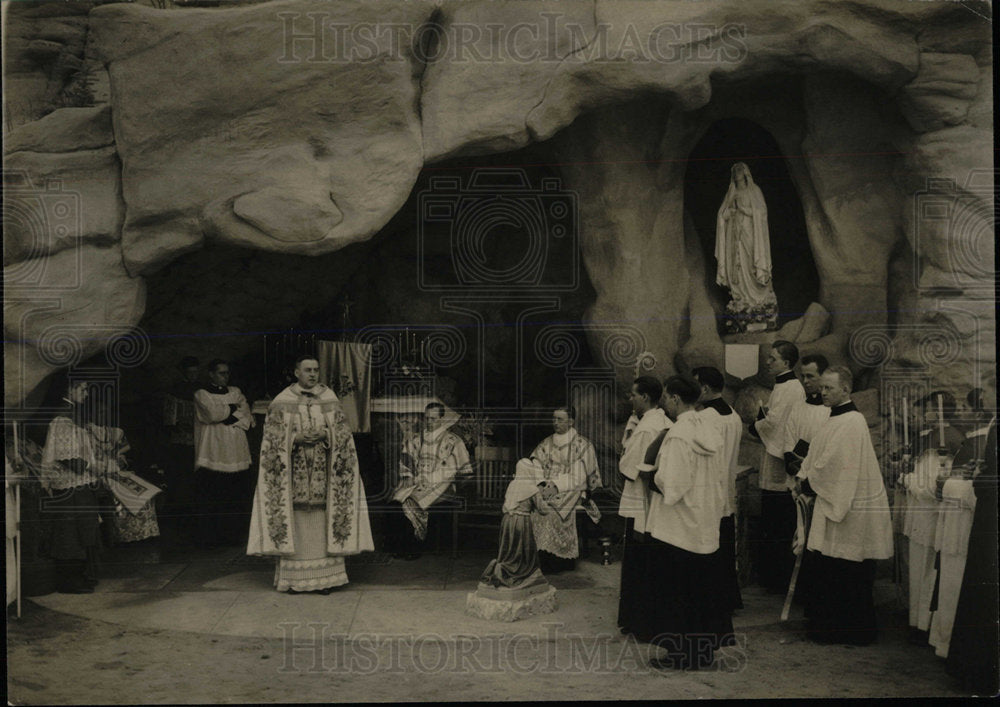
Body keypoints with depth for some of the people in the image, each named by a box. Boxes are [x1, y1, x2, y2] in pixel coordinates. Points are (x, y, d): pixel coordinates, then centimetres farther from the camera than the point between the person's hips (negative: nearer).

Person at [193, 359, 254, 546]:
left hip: (236, 454, 4)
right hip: (213, 454, -4)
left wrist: (227, 416, -8)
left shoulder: (235, 392, 16)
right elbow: (213, 413, -15)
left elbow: (248, 419, 7)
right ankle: (211, 537, 4)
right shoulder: (202, 394, 3)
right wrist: (233, 408, -1)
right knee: (212, 498, -4)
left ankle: (234, 535, 10)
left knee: (236, 498, 3)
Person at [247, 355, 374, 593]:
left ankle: (324, 577, 9)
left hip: (323, 473, 1)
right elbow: (273, 440, -1)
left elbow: (342, 435, 7)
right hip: (294, 473, -1)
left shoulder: (330, 399, 6)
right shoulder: (282, 402, 1)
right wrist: (297, 438, -16)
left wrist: (324, 435, -12)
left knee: (323, 525, 1)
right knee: (294, 525, 0)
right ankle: (293, 579, 9)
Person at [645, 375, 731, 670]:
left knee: (673, 589, 4)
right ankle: (703, 650, 25)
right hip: (705, 526, 8)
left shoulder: (678, 435, -20)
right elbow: (717, 479, 12)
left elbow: (671, 485, -22)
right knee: (701, 587, 16)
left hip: (677, 528, -8)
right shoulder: (707, 430, 5)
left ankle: (678, 654, 12)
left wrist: (653, 476, -5)